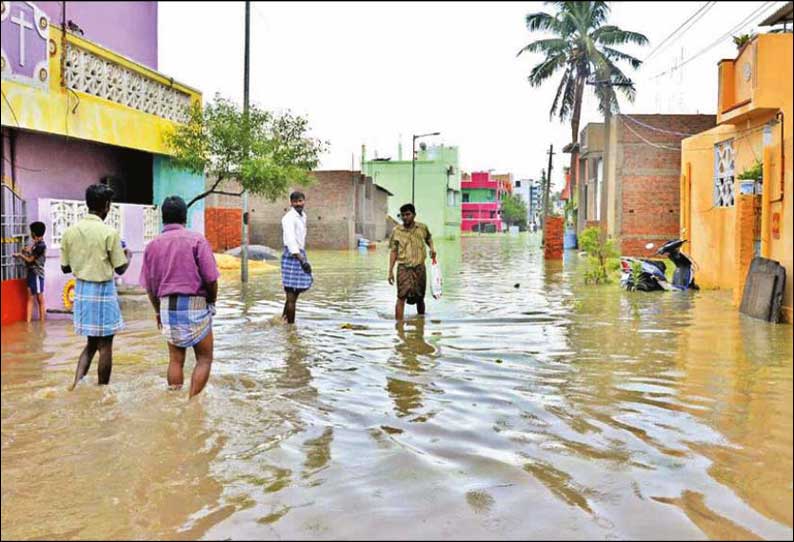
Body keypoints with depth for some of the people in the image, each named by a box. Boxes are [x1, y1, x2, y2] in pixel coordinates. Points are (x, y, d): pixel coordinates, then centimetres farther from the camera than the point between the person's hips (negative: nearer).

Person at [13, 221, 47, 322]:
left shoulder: (41, 246, -15)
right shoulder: (36, 244, 13)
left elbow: (30, 260, -11)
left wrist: (20, 254, 2)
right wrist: (28, 251, 4)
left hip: (37, 274, -9)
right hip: (31, 273, 9)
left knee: (40, 300, -1)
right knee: (30, 298, 6)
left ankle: (42, 323, 5)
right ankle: (28, 322, 6)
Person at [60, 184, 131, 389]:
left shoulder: (70, 231, 1)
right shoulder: (109, 232, -14)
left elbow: (65, 267, 7)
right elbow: (120, 269, -9)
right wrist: (128, 256, 11)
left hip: (81, 290, 6)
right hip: (103, 291, -5)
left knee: (91, 343, 18)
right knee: (104, 345, 6)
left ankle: (77, 383, 3)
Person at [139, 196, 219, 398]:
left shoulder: (152, 245, 6)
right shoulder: (196, 240, -8)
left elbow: (149, 286, 10)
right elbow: (211, 279, -12)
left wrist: (158, 311, 23)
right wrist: (211, 302, 7)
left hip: (167, 306, 5)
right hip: (195, 304, -4)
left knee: (176, 359, 15)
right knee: (204, 359, 8)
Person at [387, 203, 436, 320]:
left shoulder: (422, 228, 3)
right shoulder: (396, 231, -1)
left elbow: (428, 238, 25)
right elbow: (393, 252, 3)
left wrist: (432, 248, 5)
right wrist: (390, 271, -2)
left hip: (420, 267, 2)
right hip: (404, 268, -2)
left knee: (420, 298, 12)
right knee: (401, 297, -14)